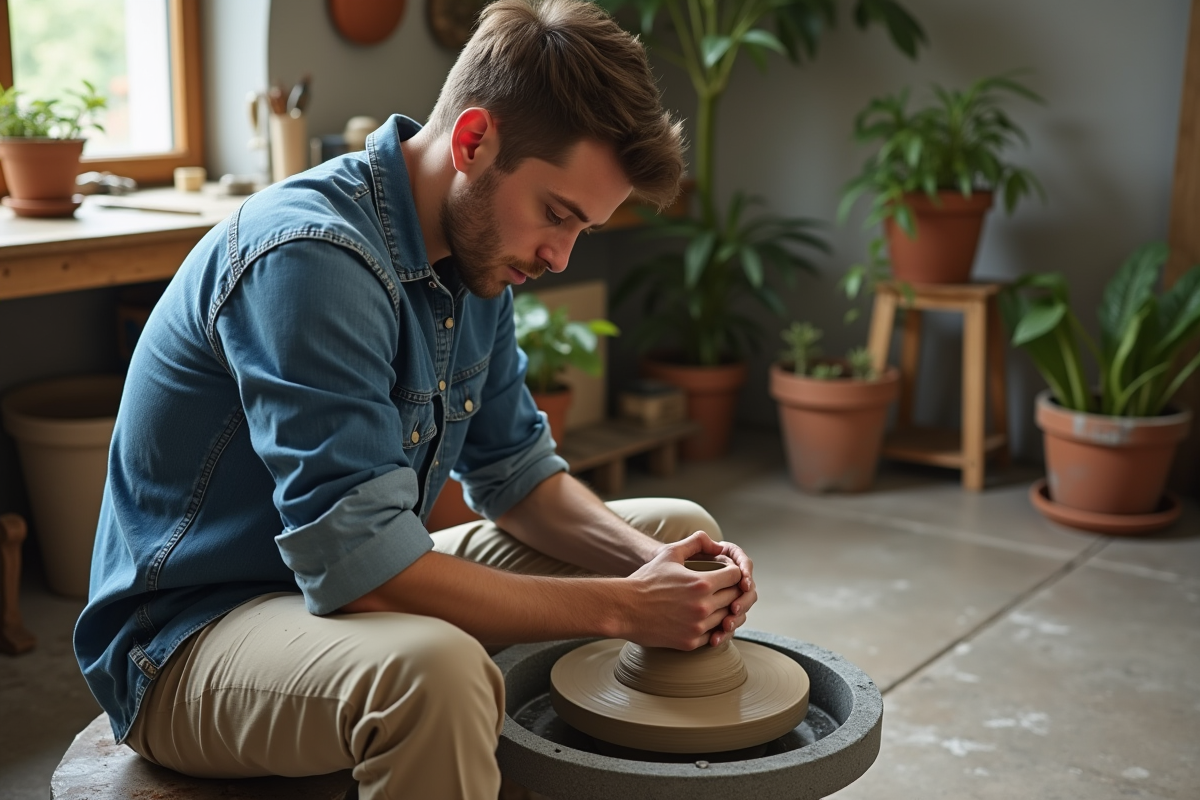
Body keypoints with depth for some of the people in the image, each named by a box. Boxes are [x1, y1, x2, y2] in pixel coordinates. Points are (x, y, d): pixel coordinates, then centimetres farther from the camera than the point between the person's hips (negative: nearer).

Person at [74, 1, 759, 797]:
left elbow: (516, 473, 8)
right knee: (434, 670, -42)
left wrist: (650, 562, -10)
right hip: (188, 636, -8)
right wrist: (620, 606, -25)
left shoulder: (477, 249, 1)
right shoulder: (311, 256, -28)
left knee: (679, 529, 11)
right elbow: (357, 566, -32)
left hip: (361, 577, 9)